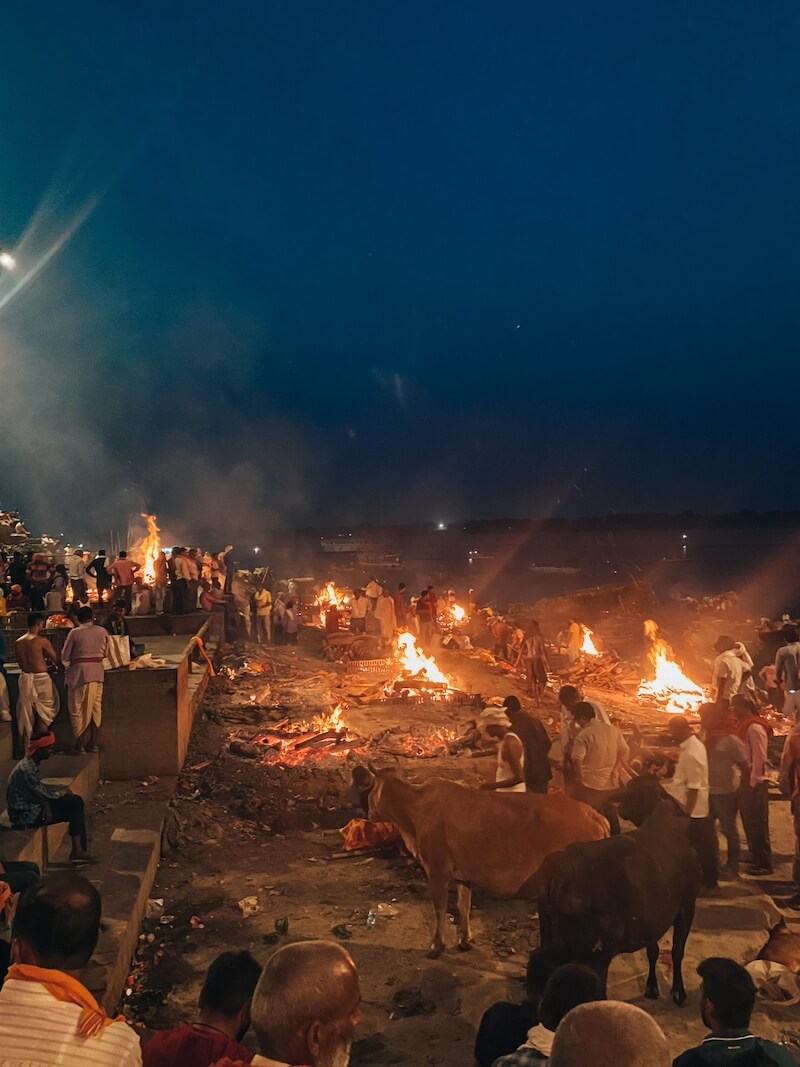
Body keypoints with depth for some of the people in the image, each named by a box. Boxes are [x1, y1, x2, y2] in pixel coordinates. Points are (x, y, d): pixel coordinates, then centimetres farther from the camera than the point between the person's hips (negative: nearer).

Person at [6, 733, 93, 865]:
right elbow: (43, 794, -20)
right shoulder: (26, 769, -25)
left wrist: (46, 806, -8)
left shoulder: (31, 764, 6)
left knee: (76, 802, 4)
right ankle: (77, 850, 1)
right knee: (75, 805, -7)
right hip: (26, 815, -9)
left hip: (31, 805, 9)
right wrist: (64, 792, -4)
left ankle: (79, 850, 5)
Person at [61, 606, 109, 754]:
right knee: (95, 708, 11)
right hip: (98, 672, 3)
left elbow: (65, 656, -2)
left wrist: (69, 665, 18)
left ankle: (79, 743, 11)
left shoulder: (75, 633, -9)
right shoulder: (102, 631, 0)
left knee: (78, 709, 8)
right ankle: (93, 743, 15)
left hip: (79, 673, -3)